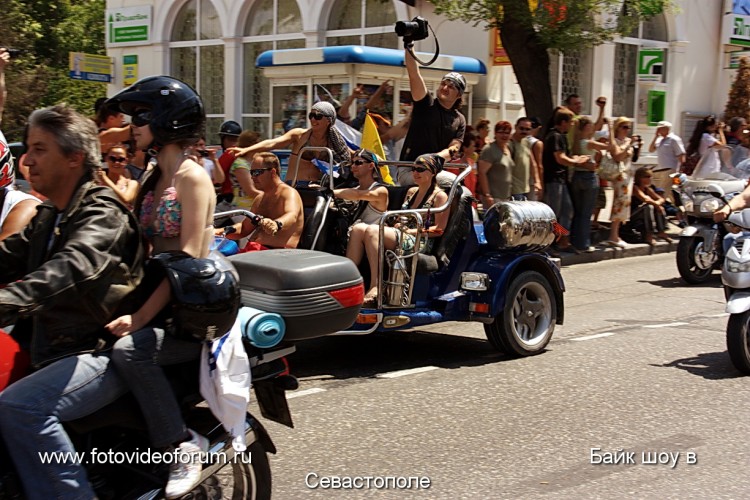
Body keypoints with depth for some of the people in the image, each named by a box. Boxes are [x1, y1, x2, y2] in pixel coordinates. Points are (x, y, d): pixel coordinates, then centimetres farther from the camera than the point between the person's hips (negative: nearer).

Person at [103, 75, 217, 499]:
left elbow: (189, 257, -19)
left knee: (129, 349, -30)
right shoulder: (155, 177, 16)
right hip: (162, 300, 8)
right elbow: (146, 248, 14)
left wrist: (141, 317, -23)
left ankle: (183, 443, -18)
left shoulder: (192, 177, -10)